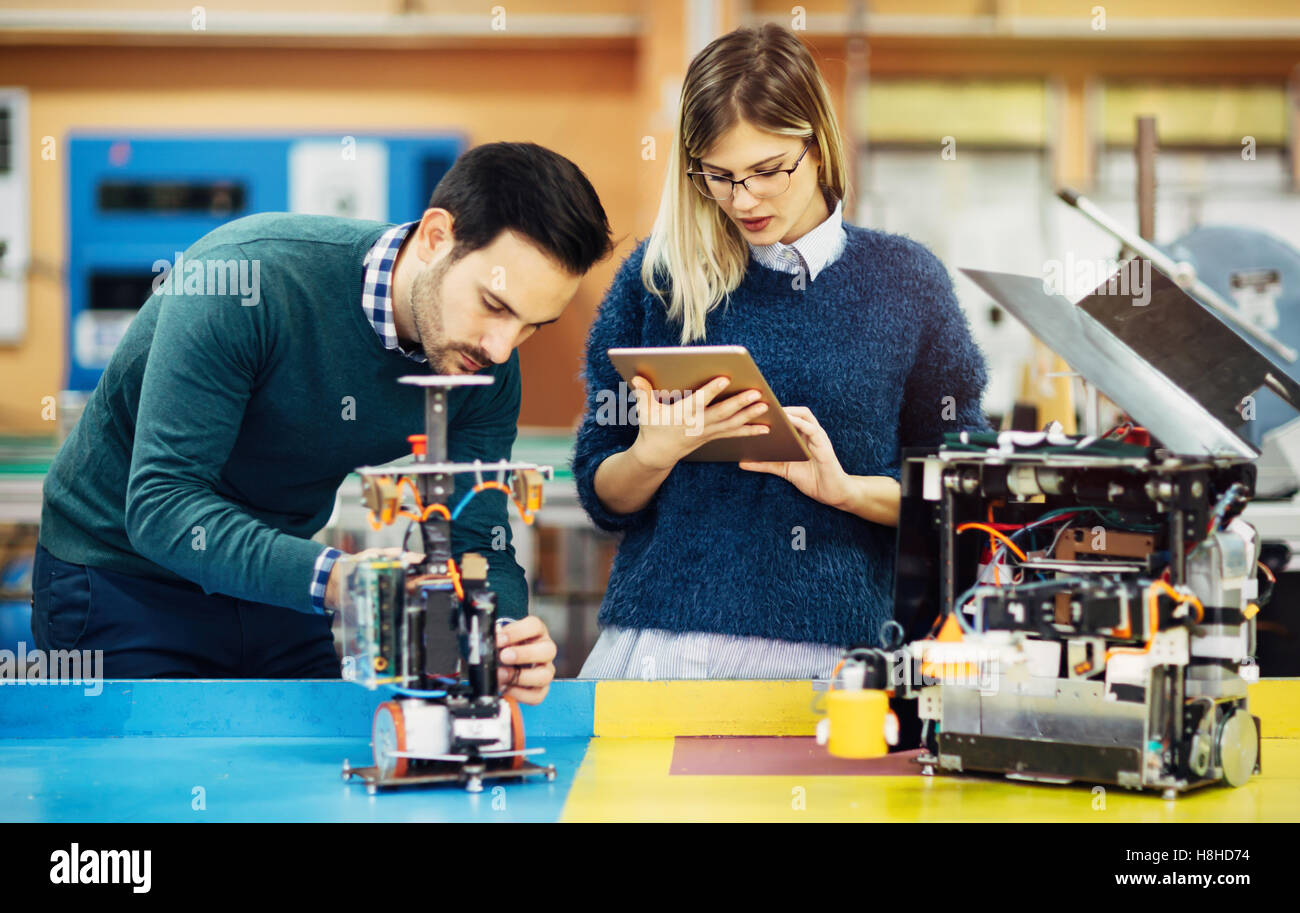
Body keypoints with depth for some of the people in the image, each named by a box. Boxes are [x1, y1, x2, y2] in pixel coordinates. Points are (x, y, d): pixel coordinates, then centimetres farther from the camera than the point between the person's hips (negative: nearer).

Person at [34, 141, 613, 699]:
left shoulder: (488, 370, -12)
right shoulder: (248, 276, -32)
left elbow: (476, 543, -10)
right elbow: (161, 507, -35)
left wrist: (503, 638, -34)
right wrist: (335, 580, -49)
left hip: (277, 591, 5)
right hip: (118, 577, -5)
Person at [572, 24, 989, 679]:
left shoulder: (904, 281, 7)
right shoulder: (657, 275, 7)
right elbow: (601, 498, 10)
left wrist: (845, 488, -8)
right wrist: (654, 453, -10)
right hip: (660, 646, 0)